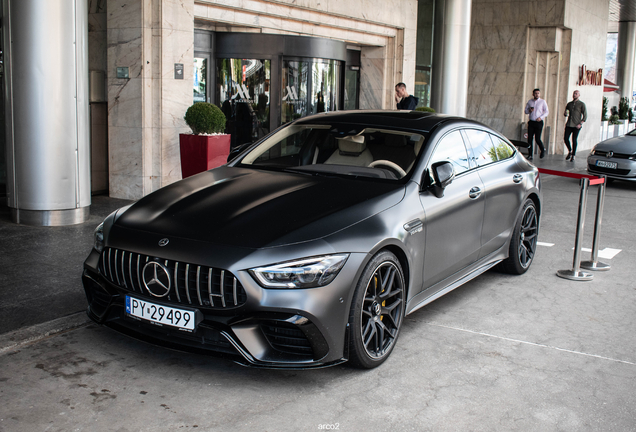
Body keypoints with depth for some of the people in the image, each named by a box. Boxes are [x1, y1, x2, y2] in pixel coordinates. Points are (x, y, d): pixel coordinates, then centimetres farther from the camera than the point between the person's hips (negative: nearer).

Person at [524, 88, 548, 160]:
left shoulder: (542, 102, 1)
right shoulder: (530, 101, 10)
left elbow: (547, 112, 1)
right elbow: (526, 110, 16)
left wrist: (541, 117, -15)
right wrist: (529, 110, -7)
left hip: (539, 122, -3)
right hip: (531, 122, 3)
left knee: (537, 139, -8)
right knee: (529, 139, -2)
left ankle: (543, 150, 22)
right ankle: (530, 155, 4)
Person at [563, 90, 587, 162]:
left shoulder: (581, 104, 3)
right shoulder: (569, 104, 16)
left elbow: (585, 116, -1)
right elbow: (565, 114, 24)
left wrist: (580, 124, -12)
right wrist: (565, 113, -1)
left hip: (576, 125, -4)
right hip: (569, 124, 4)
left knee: (574, 140, -5)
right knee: (565, 138, -4)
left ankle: (573, 156, 5)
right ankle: (570, 151, 19)